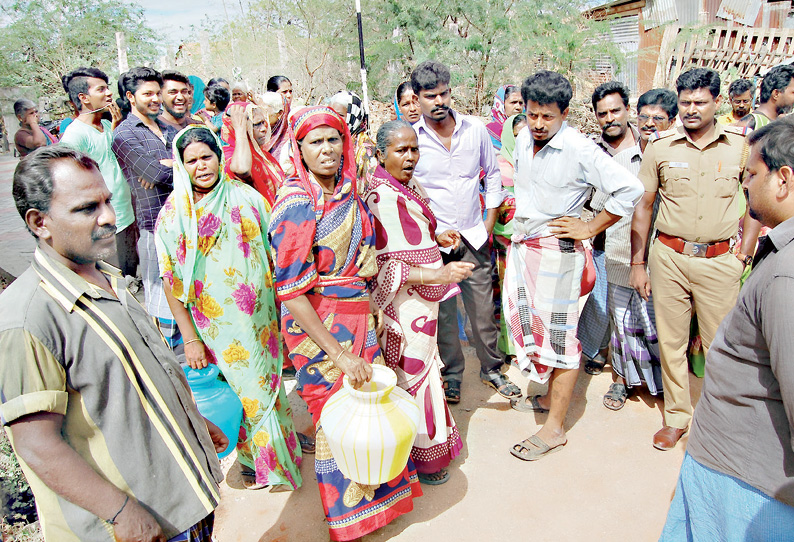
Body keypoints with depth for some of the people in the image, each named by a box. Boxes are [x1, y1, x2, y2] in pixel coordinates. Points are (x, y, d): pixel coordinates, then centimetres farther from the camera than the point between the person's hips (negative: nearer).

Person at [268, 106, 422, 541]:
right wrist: (339, 354, -20)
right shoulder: (296, 204, -19)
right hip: (317, 325, -6)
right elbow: (292, 294, -20)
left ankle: (374, 494, 41)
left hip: (358, 315, 6)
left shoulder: (349, 190, 3)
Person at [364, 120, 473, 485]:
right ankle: (424, 459, 23)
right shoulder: (380, 197, -21)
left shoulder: (412, 187, 8)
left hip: (421, 300, 9)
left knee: (418, 370, 21)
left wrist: (437, 237, 5)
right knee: (413, 373, 4)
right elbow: (380, 265, -24)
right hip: (403, 302, -9)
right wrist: (437, 275, -29)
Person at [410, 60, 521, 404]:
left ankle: (491, 369, 29)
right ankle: (451, 373, 28)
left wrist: (490, 221, 7)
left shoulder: (475, 130, 1)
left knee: (483, 309, 9)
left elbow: (493, 173, 13)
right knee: (442, 312, 8)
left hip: (474, 236, 2)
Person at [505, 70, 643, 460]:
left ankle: (555, 428, 10)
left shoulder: (580, 149, -16)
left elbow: (630, 189, -17)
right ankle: (550, 397, 37)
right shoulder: (523, 140, 6)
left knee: (558, 336, 0)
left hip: (556, 251, -8)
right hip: (521, 247, 8)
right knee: (530, 325, 17)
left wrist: (590, 228, -13)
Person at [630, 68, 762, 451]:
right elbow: (643, 205, 5)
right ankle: (677, 416, 24)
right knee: (670, 340, 8)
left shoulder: (741, 144, 0)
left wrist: (743, 256, 1)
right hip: (669, 255, 1)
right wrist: (638, 262, 2)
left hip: (720, 259, -1)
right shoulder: (660, 146, 1)